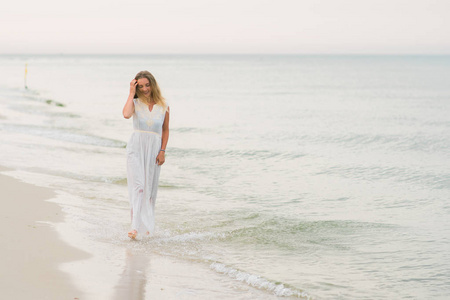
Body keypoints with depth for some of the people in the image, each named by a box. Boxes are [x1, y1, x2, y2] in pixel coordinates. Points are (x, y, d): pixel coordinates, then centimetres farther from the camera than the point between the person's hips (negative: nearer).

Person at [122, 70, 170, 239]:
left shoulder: (163, 105, 5)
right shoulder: (135, 102, 0)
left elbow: (165, 130, 11)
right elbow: (126, 114, -22)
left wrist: (162, 151, 1)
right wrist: (131, 93, -13)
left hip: (154, 149, 2)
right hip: (136, 148, -2)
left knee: (150, 189, 8)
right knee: (138, 186, -16)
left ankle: (147, 225, 20)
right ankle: (135, 226, -22)